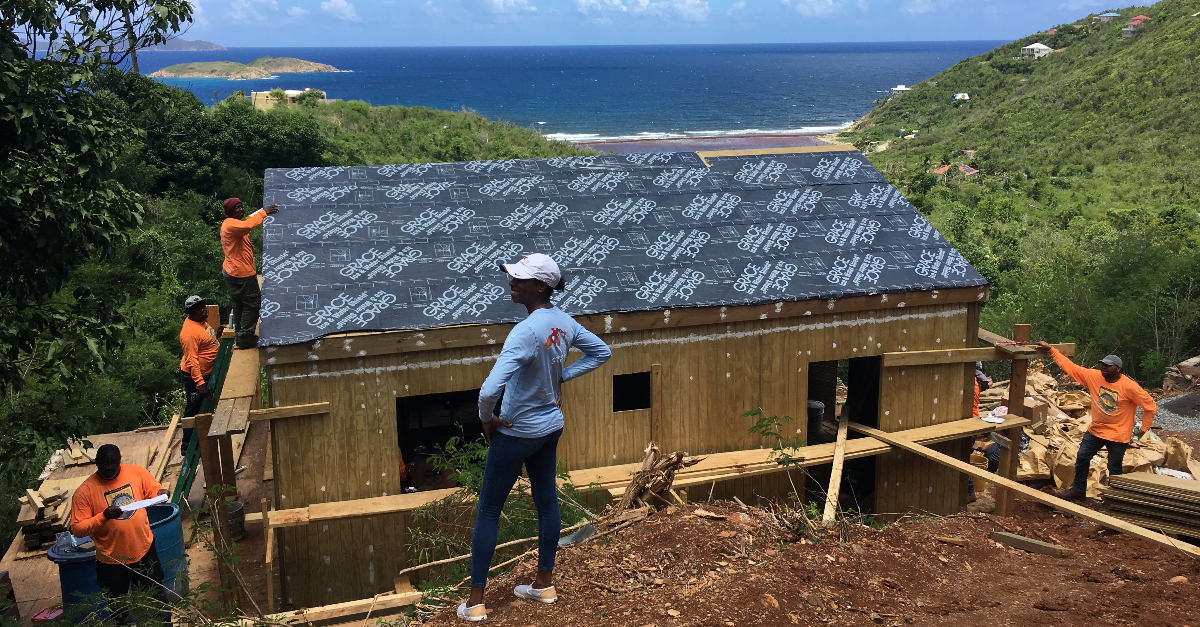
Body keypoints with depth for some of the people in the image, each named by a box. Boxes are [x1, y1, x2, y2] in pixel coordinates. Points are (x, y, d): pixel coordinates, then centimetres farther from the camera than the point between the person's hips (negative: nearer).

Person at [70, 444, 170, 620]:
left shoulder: (136, 472, -8)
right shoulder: (84, 492, -16)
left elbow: (153, 490, 6)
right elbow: (77, 530, -15)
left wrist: (160, 494, -17)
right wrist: (103, 516, -29)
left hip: (144, 550, 2)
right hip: (112, 560, -2)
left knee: (156, 598, 19)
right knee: (118, 608, 16)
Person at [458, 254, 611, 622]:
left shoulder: (526, 332, -30)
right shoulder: (563, 322, -5)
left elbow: (490, 390, -38)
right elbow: (602, 352, 11)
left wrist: (487, 419, -17)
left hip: (517, 432, -8)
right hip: (551, 425, 8)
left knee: (488, 509, 5)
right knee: (547, 500, 18)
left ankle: (475, 602, 13)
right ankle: (544, 585, 33)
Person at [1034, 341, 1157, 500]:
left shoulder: (1129, 387, -21)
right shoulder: (1094, 376, -9)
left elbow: (1150, 406, -13)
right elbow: (1071, 367, -8)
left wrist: (1144, 428, -8)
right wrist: (1051, 350, -14)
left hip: (1118, 435, -5)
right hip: (1095, 430, 5)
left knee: (1114, 468, 6)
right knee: (1082, 458, 11)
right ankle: (1078, 489, 28)